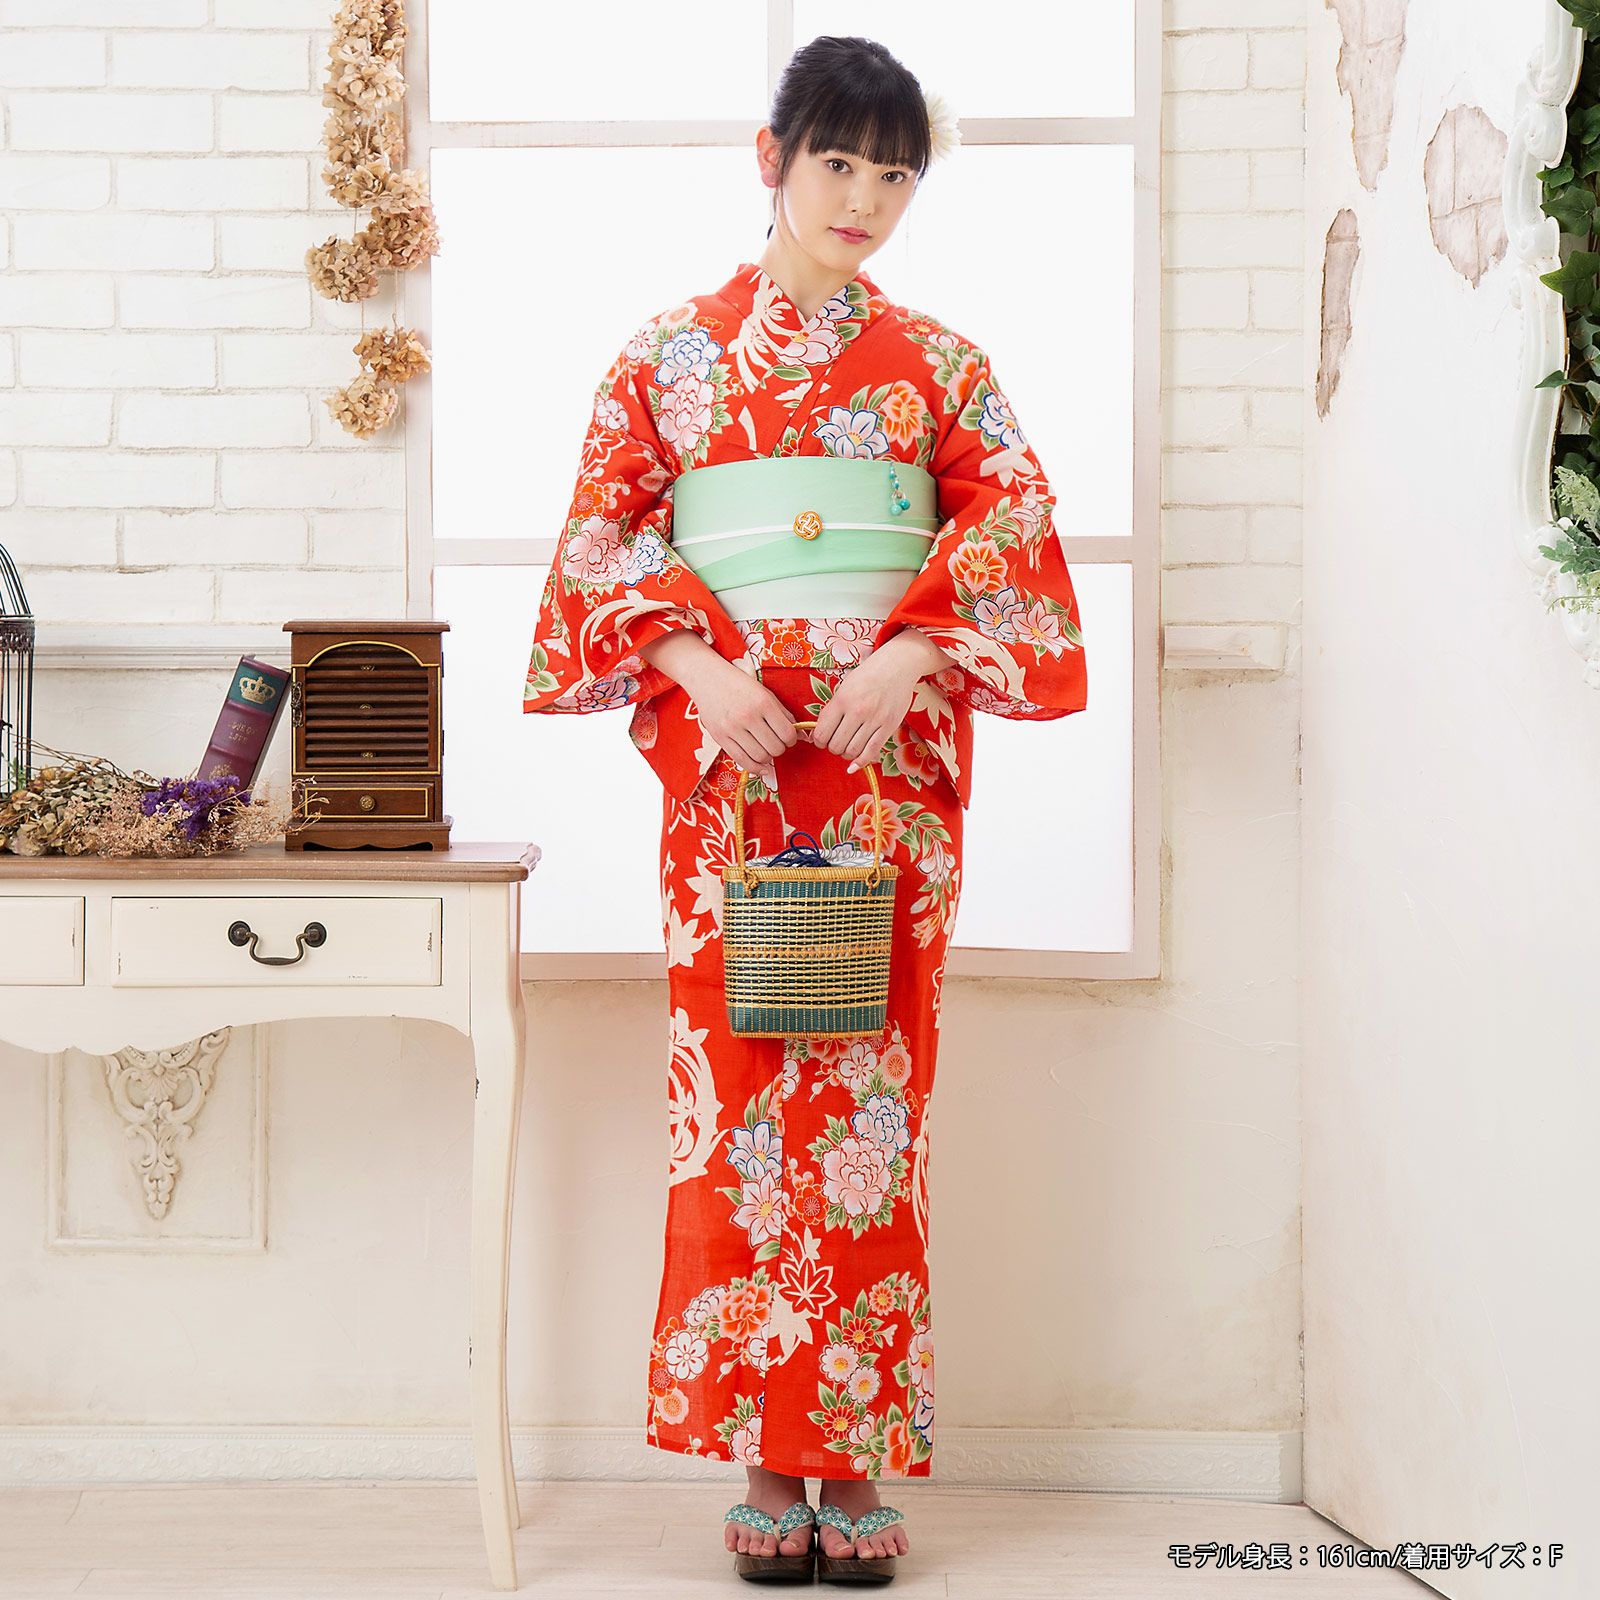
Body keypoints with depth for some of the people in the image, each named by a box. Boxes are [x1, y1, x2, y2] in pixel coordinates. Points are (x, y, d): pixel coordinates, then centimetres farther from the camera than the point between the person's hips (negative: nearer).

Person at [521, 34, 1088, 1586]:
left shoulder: (936, 360, 12)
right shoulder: (671, 351, 10)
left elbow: (1011, 515, 3)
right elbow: (607, 533, 4)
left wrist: (912, 651, -13)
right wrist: (697, 665, -11)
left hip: (889, 746, 1)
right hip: (727, 743, 0)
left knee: (870, 1079, -3)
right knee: (738, 1081, -4)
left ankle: (857, 1457, 4)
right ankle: (768, 1457, 4)